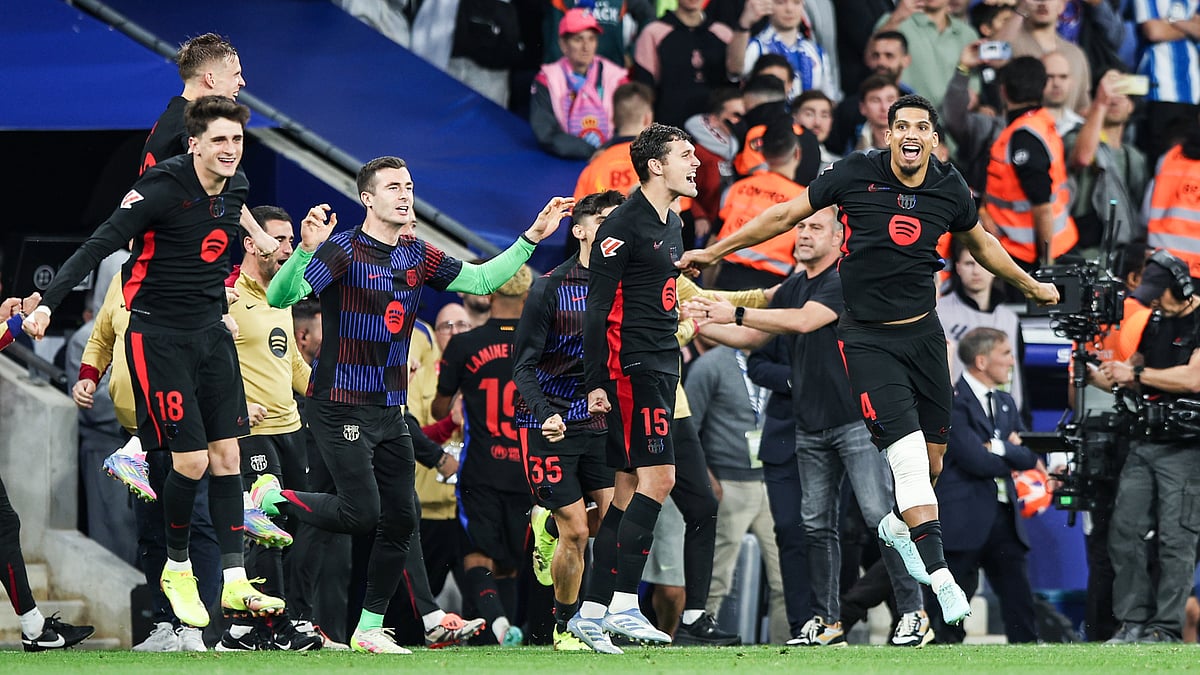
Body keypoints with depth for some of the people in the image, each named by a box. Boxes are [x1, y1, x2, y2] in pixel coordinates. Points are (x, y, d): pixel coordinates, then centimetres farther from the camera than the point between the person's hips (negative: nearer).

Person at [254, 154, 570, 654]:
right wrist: (306, 250, -39)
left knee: (400, 521, 3)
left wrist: (531, 238, 9)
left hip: (390, 411, 7)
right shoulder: (344, 250, -13)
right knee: (361, 514, -14)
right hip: (342, 406, -7)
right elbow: (279, 297, -21)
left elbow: (481, 280, 16)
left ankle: (369, 629, 12)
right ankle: (273, 497, 10)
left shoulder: (416, 256, 9)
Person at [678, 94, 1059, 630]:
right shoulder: (856, 174, -10)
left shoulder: (950, 189, 1)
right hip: (867, 339, -4)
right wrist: (713, 252, 6)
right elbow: (785, 216, 1)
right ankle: (939, 576, -21)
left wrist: (1028, 285, 33)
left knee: (933, 456, 8)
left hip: (924, 333, 4)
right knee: (908, 453, -17)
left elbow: (980, 243, 22)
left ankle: (899, 525, 39)